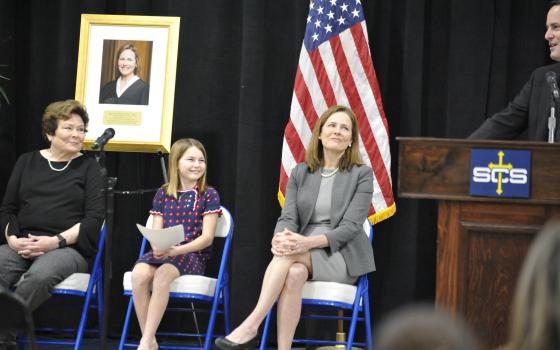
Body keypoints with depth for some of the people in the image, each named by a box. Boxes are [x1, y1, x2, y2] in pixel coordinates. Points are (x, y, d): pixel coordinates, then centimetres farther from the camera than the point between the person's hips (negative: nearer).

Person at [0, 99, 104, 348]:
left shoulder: (88, 167, 10)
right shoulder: (27, 162, 19)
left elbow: (94, 218, -1)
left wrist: (56, 241, -13)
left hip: (69, 247, -3)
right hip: (21, 245, 3)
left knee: (38, 276, -38)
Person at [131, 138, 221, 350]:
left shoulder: (208, 195, 4)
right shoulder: (163, 194, 15)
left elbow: (207, 237, -3)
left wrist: (176, 250, -18)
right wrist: (158, 247, -15)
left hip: (193, 254, -3)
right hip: (163, 253, 3)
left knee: (163, 274, -36)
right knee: (139, 273, -31)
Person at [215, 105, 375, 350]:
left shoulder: (362, 174, 0)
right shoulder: (299, 173, 12)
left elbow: (351, 226, -10)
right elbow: (288, 217, 1)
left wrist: (310, 242, -27)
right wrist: (281, 237, -26)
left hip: (343, 255, -3)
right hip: (304, 255, 3)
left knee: (289, 255, -33)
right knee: (295, 273, -35)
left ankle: (251, 327, -38)